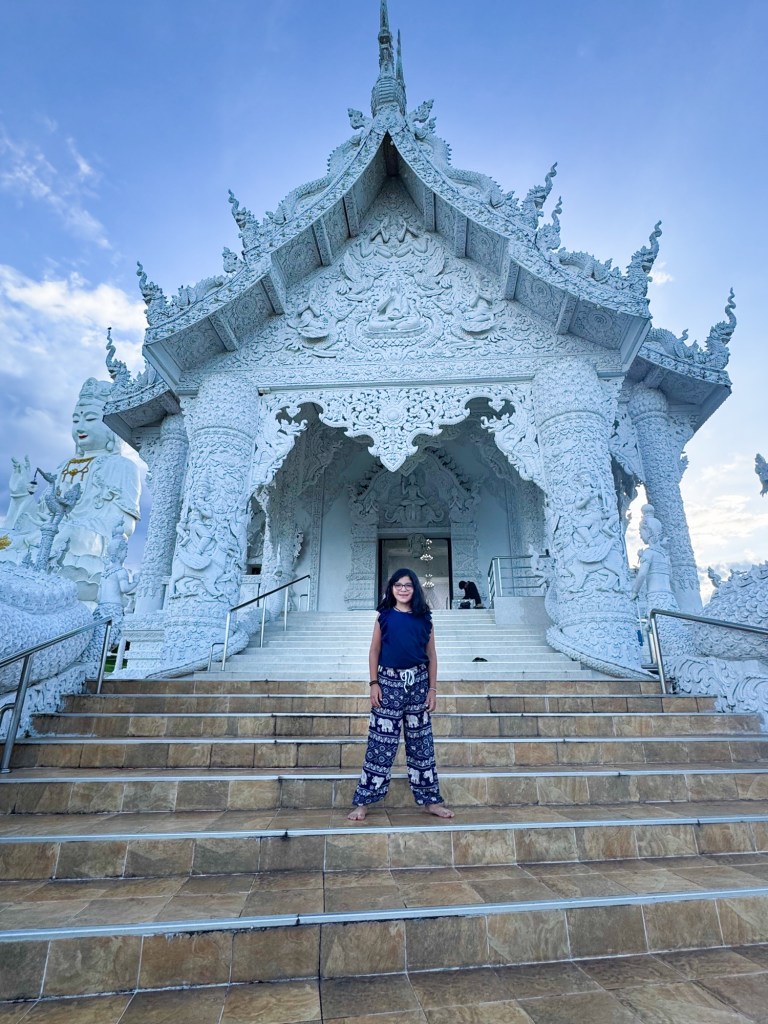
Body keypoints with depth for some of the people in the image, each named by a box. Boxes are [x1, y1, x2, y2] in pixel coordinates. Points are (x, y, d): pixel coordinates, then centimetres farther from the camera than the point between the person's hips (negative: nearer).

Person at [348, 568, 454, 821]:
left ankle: (430, 800, 23)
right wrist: (374, 683, -5)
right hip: (389, 681, -1)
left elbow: (431, 655, 5)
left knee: (421, 741, 10)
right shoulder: (385, 617, -1)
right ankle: (363, 801, 14)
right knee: (381, 741, 2)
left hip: (418, 682, 2)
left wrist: (432, 689, 1)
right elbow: (374, 651, 2)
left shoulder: (424, 618, 2)